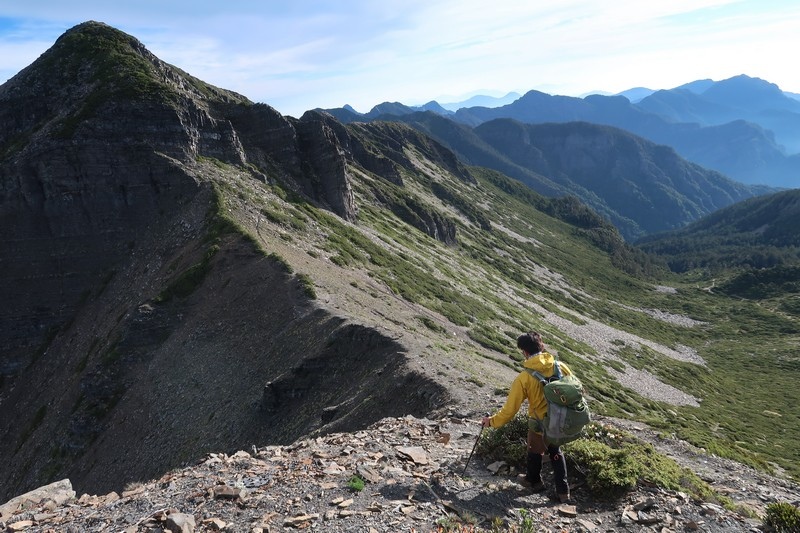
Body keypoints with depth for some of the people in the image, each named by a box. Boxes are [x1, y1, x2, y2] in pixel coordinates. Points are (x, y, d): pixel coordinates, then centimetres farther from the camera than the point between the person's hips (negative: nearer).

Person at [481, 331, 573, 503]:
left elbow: (510, 409, -19)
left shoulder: (524, 377, -24)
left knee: (535, 452, 25)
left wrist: (492, 421, -5)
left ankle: (534, 481, 48)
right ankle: (563, 492, 30)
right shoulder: (560, 366, -14)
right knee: (556, 452, 27)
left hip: (540, 426, -3)